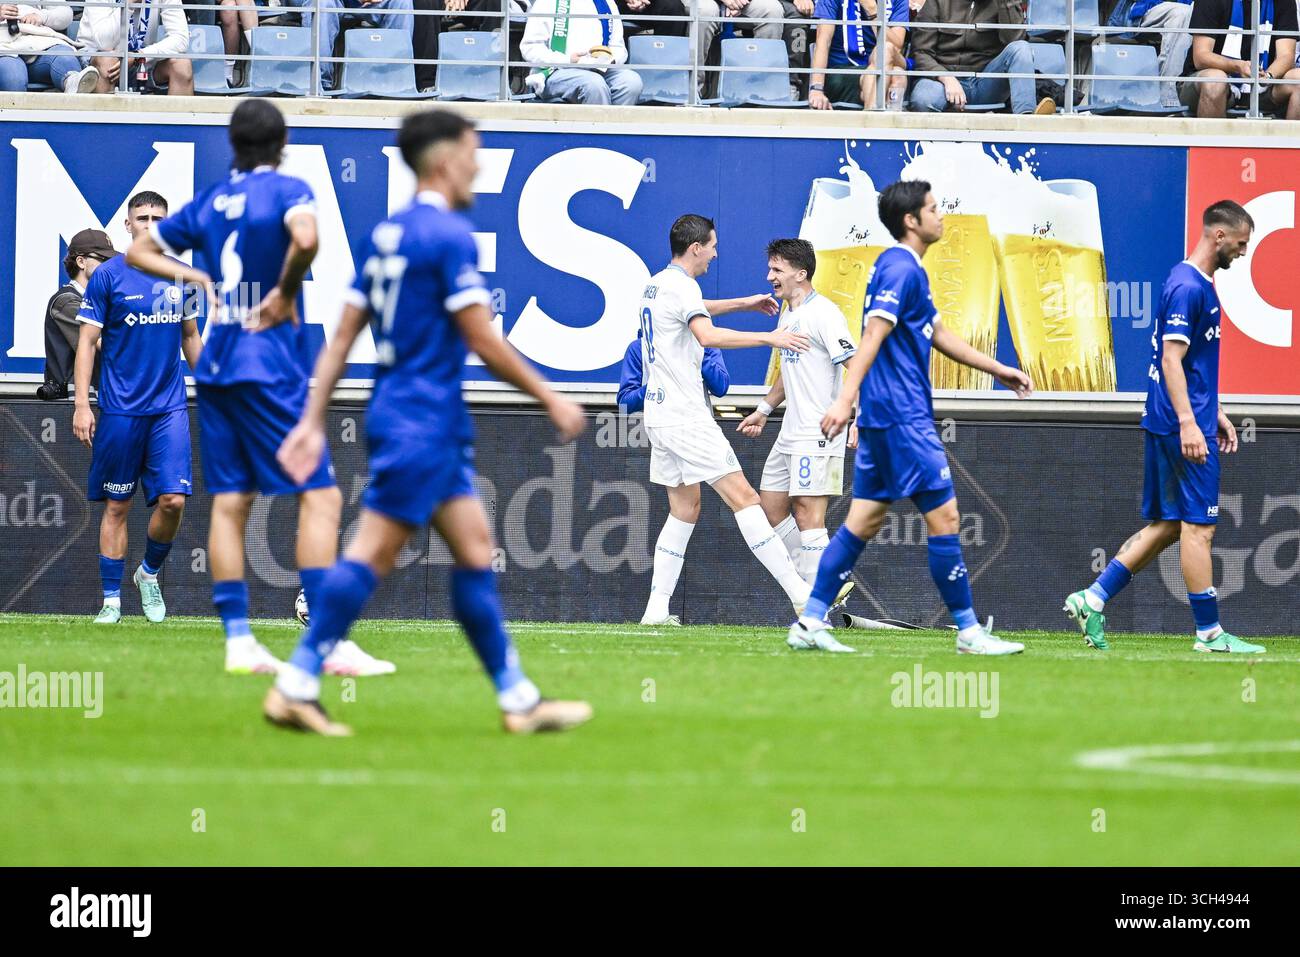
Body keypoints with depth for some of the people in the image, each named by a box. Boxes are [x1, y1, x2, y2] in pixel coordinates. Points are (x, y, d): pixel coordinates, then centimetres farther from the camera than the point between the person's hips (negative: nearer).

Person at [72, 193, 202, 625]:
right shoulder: (108, 276, -3)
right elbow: (87, 342, -3)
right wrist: (81, 404, -9)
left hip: (170, 408, 3)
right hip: (120, 408, -3)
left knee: (172, 500, -8)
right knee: (117, 506, 2)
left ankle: (150, 573, 18)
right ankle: (111, 599, 9)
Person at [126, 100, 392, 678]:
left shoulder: (208, 202, 13)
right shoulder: (287, 190, -6)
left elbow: (139, 251, 22)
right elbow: (304, 238, -28)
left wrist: (194, 277, 12)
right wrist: (286, 292, -13)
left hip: (214, 366, 7)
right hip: (269, 364, -7)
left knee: (229, 501, 5)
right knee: (320, 496, -6)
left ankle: (238, 641, 3)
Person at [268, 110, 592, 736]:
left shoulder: (384, 234, 13)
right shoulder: (449, 235, -13)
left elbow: (343, 336, 13)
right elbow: (483, 341, -14)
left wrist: (313, 420, 13)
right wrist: (551, 400, -4)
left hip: (434, 426, 10)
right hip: (421, 419, -10)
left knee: (475, 550, 10)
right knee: (373, 551, -9)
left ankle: (518, 699, 12)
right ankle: (296, 686, -9)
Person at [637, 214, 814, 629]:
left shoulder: (655, 285, 16)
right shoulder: (681, 286, -14)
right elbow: (708, 335, -31)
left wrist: (743, 304, 36)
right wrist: (769, 338, -27)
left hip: (659, 415, 10)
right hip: (686, 417, -10)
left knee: (685, 509, 14)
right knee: (743, 498, -12)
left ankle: (656, 608, 9)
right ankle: (799, 594, -17)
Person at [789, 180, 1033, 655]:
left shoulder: (906, 270, 20)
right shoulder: (901, 269, -13)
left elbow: (938, 334, 29)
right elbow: (873, 335, -22)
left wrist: (997, 369, 31)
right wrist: (845, 400, -30)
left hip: (884, 418, 10)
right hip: (903, 418, -10)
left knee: (864, 521, 9)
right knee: (944, 516, -5)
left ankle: (810, 623, 7)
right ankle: (969, 631, -1)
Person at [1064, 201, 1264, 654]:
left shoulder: (1200, 285, 17)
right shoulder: (1187, 287, -15)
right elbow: (1172, 358, -20)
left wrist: (1215, 413, 26)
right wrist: (1188, 423, -25)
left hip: (1170, 426, 10)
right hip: (1182, 426, -10)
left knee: (1165, 525, 12)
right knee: (1198, 526, -4)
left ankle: (1093, 599, 10)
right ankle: (1209, 633, 1)